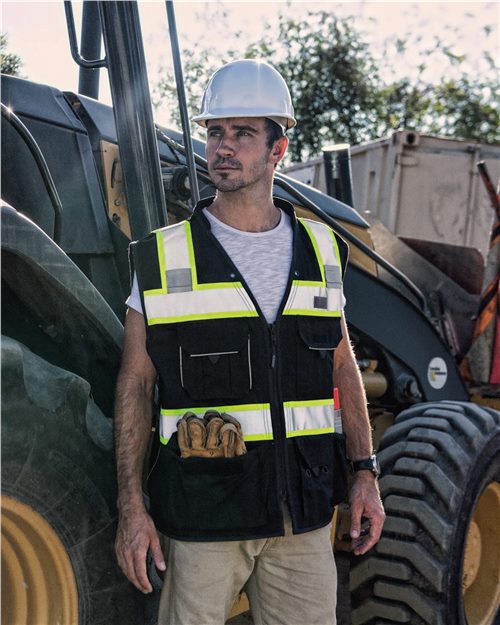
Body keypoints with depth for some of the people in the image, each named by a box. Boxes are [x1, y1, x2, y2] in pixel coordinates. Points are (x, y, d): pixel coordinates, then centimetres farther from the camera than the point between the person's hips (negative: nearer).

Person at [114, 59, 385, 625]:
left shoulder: (320, 251, 5)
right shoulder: (163, 258, -4)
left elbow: (343, 367, 12)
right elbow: (135, 386, -2)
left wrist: (365, 472, 6)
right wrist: (131, 508, -6)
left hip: (304, 512, 3)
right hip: (201, 510, -2)